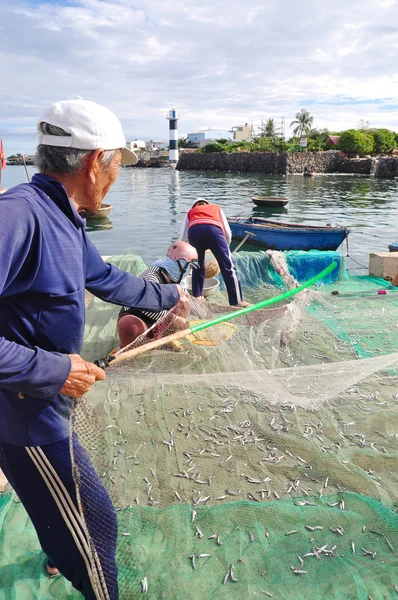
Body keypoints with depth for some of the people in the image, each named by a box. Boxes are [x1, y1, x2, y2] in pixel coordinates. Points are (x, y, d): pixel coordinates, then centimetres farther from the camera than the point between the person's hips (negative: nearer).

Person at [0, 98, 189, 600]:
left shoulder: (66, 222, 4)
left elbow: (110, 282, 20)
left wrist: (168, 296, 33)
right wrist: (55, 369, -26)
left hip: (43, 403, 10)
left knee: (59, 496, 33)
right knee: (93, 522, 7)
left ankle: (59, 558, 61)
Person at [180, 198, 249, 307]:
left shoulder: (191, 212, 39)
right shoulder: (216, 207, 39)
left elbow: (182, 239, 31)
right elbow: (228, 233, 29)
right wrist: (224, 248, 44)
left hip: (194, 230, 2)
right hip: (213, 229, -1)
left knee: (198, 267, 22)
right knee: (228, 267, 3)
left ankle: (196, 297, 28)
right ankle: (237, 301, 2)